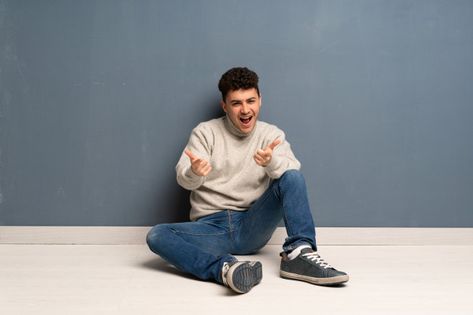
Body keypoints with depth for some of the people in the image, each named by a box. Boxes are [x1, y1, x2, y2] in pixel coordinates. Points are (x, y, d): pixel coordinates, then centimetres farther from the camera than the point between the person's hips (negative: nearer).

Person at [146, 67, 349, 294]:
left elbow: (292, 171, -13)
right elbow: (184, 178, -11)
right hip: (211, 226, 0)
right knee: (156, 236, -27)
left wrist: (272, 162, -36)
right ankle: (225, 268, -44)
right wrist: (194, 172, -36)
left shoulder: (272, 134, 6)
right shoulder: (205, 132, 2)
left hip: (252, 227, 1)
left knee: (293, 177, -20)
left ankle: (299, 253, -29)